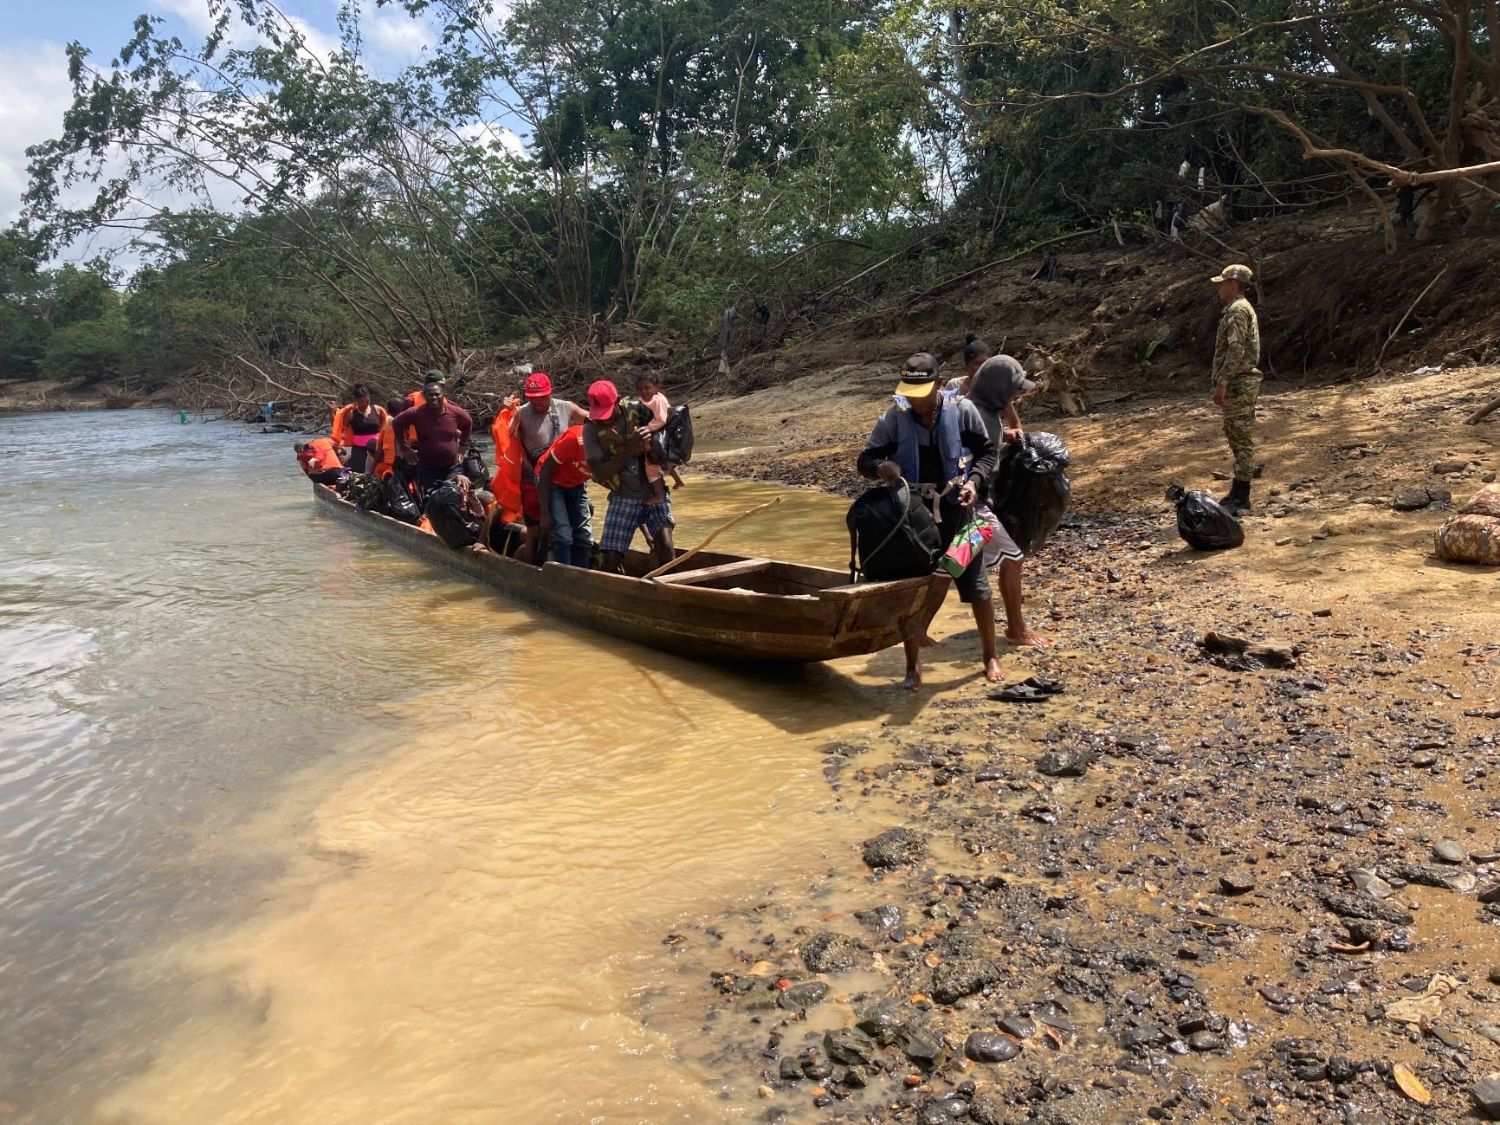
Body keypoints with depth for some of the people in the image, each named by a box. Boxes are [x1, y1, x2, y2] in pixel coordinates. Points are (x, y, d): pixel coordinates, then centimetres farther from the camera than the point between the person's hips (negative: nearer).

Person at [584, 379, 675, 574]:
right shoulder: (591, 429, -6)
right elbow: (600, 473, -13)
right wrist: (628, 452, -24)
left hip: (655, 493, 0)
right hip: (623, 498, 0)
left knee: (665, 547, -16)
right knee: (611, 559, -5)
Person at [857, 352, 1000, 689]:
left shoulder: (962, 410, -8)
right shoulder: (895, 418, -8)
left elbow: (987, 451, 4)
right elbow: (865, 460, -4)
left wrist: (975, 481, -14)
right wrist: (880, 467, -27)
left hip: (956, 511, 0)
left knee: (977, 585, 8)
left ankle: (990, 656, 29)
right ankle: (913, 668, 19)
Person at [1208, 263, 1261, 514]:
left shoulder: (1238, 310, -14)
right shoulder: (1240, 309, 19)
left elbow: (1236, 350, -23)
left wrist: (1222, 383, -24)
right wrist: (1224, 383, 21)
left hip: (1237, 384, -11)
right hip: (1238, 384, 11)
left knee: (1242, 440, -7)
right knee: (1236, 438, 15)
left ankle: (1241, 497, -4)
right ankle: (1239, 491, 23)